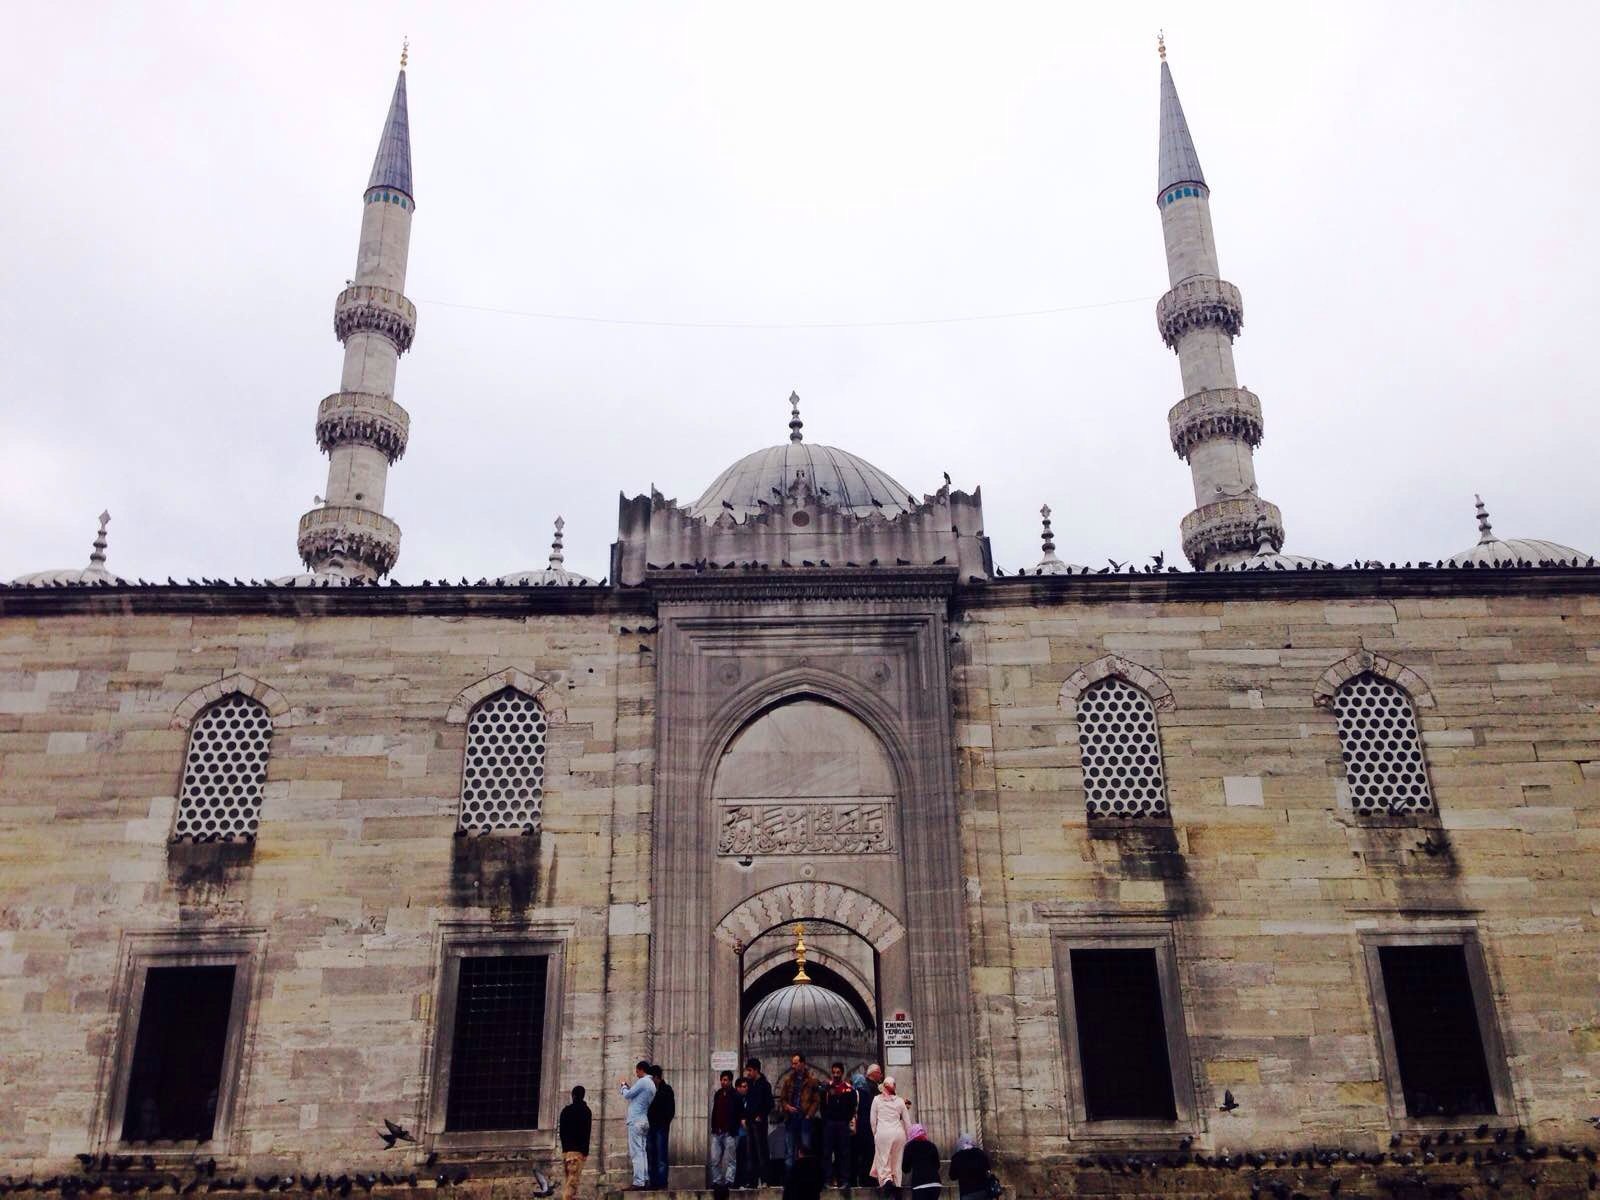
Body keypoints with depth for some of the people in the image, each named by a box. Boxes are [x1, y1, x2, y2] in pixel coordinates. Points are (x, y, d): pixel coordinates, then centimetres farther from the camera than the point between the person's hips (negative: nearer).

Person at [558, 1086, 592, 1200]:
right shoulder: (586, 1111, 0)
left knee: (566, 1177, 9)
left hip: (566, 1149, 4)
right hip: (578, 1149, -4)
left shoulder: (566, 1110, 9)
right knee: (573, 1178, -8)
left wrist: (565, 1145, 15)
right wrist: (585, 1150, -1)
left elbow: (562, 1130, 10)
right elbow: (586, 1132, -3)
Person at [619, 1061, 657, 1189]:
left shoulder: (642, 1082, -12)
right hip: (644, 1121, 9)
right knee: (643, 1151, 9)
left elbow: (627, 1095, -7)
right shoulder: (652, 1084, 17)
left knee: (636, 1152, -9)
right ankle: (645, 1180, 8)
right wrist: (628, 1087, 20)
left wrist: (624, 1086, 11)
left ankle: (638, 1182, -12)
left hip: (636, 1121, -9)